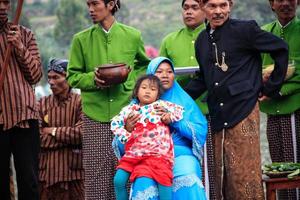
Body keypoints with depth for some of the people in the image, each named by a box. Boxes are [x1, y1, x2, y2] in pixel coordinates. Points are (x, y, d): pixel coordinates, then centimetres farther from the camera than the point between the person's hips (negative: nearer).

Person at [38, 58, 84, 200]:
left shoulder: (80, 102, 0)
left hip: (73, 167, -3)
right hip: (46, 167, 3)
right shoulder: (42, 103, 9)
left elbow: (82, 132, -13)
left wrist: (54, 131, -5)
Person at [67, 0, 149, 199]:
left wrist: (131, 82, 2)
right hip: (94, 114, 0)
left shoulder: (133, 36, 5)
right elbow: (72, 76, 7)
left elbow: (144, 66, 19)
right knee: (96, 174, -2)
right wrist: (92, 79, -12)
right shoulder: (81, 39, 4)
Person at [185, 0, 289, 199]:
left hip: (243, 110, -6)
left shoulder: (245, 29, -5)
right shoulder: (202, 40, 14)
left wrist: (271, 88, 0)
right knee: (223, 176, 7)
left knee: (244, 174, -9)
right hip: (218, 114, 6)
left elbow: (281, 49, -2)